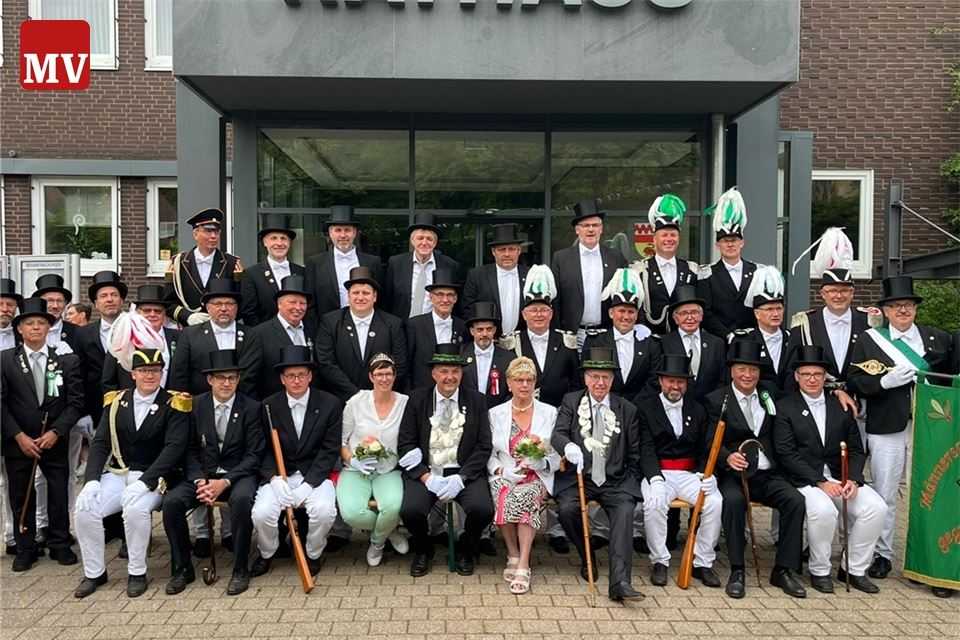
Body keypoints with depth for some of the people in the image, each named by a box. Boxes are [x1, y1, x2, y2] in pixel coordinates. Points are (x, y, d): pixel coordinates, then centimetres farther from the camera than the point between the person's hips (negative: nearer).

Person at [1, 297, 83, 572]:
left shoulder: (66, 359, 0)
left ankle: (59, 545, 20)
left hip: (54, 441, 0)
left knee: (59, 495, 4)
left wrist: (56, 432, -12)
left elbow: (75, 402, -2)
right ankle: (25, 548, 23)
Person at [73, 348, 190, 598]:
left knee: (135, 507, -33)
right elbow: (100, 444, 5)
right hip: (116, 474, 5)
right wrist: (92, 481, -10)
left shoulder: (174, 404, -5)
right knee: (84, 508, -19)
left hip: (153, 477, -4)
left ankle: (137, 573, -12)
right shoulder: (116, 402, 9)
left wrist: (143, 483, -24)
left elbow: (174, 447, -14)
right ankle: (94, 573, 2)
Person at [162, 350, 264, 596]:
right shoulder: (195, 405, 5)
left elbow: (253, 455, -6)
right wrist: (199, 480, -12)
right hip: (203, 474, 3)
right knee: (171, 501, -23)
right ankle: (182, 568, -4)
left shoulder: (251, 408, -3)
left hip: (238, 474, -3)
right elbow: (190, 450, 5)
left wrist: (224, 482, -18)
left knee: (242, 499, -35)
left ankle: (240, 569, -17)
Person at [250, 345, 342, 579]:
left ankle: (314, 553, 5)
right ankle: (266, 554, 11)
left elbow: (330, 450, -6)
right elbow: (264, 450, 2)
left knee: (324, 511, -28)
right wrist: (275, 478, -17)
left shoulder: (330, 404, -4)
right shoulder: (269, 406, 1)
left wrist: (307, 485, -16)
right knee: (261, 513, -23)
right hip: (279, 474, 2)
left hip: (315, 474, -1)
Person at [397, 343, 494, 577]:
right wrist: (427, 478, -13)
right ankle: (423, 550, 10)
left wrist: (460, 478, -14)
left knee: (483, 510, -25)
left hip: (464, 472, 0)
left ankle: (465, 550, 10)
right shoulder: (417, 399, 4)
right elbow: (405, 444, 0)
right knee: (410, 510, -26)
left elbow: (484, 447, 0)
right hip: (425, 471, 0)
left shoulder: (476, 400, 4)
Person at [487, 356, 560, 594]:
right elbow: (490, 455, 10)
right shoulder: (495, 414, 12)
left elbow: (557, 458, 8)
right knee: (504, 496, -33)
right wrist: (501, 471, -10)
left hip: (536, 477, -1)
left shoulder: (549, 413, 11)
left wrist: (542, 452, -13)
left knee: (525, 496, -33)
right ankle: (513, 556, -15)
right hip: (504, 477, 1)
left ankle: (522, 565, -30)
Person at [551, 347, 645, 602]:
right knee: (566, 509, -27)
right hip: (578, 476, 0)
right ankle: (586, 558, 2)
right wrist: (568, 446, -28)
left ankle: (620, 582, -33)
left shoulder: (627, 410, 11)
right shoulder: (571, 401, 9)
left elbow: (634, 455, 14)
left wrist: (629, 482, 2)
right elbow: (557, 434, -5)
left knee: (625, 511, -28)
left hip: (615, 480, 0)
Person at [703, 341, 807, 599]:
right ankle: (737, 571, -20)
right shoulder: (716, 400, 0)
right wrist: (728, 457, -29)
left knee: (795, 500, -22)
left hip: (768, 474, 4)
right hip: (734, 474, -4)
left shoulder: (769, 393, 14)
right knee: (733, 500, -33)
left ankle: (784, 570, -9)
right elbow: (711, 442, -7)